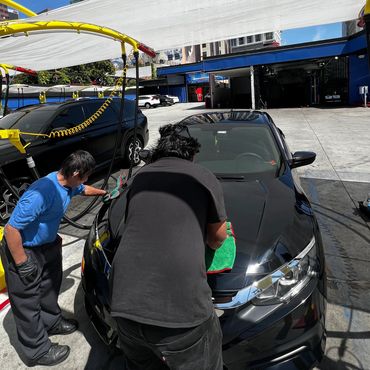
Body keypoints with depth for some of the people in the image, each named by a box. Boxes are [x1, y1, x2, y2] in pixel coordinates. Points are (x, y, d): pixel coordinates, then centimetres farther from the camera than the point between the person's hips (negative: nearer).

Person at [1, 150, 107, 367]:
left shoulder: (69, 185, -8)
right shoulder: (42, 193, -37)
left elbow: (84, 190, 19)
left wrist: (103, 193, 30)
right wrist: (22, 263, -24)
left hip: (47, 245, 9)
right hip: (24, 251, -9)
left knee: (50, 285, 25)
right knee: (27, 302, 9)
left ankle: (52, 322, 50)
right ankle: (38, 351, 27)